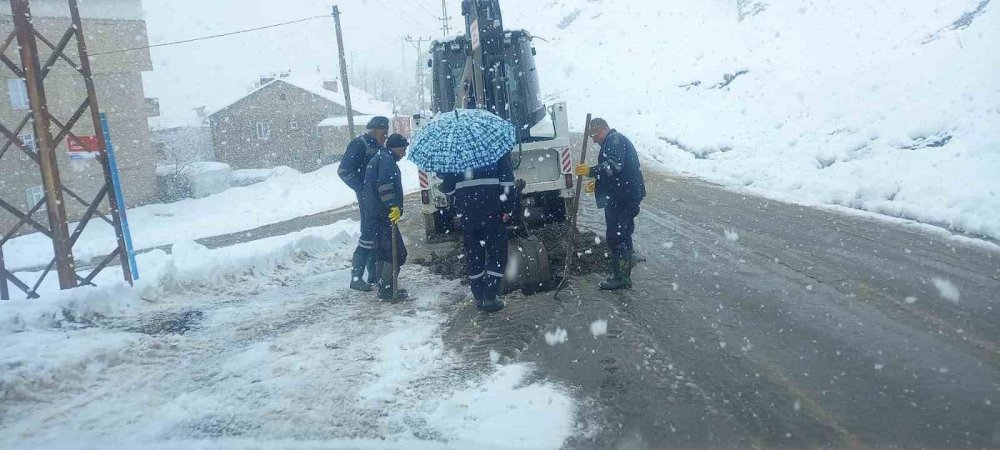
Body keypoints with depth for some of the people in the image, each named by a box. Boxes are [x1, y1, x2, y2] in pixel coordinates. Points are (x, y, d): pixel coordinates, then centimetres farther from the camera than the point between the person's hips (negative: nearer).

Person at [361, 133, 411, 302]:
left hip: (372, 215, 11)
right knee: (397, 253, -7)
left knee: (382, 252, 17)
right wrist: (394, 205, -29)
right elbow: (384, 183, -26)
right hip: (382, 215, -11)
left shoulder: (378, 158, 23)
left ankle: (384, 288, 24)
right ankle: (387, 291, -7)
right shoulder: (387, 159, -9)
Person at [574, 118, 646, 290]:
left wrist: (591, 171, -25)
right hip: (626, 196, 11)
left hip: (622, 199, -11)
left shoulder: (614, 140, -10)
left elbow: (614, 166, -26)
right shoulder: (616, 140, 24)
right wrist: (598, 184, 28)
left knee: (615, 237, -6)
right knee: (623, 236, 15)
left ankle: (621, 277, 0)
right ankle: (624, 276, 23)